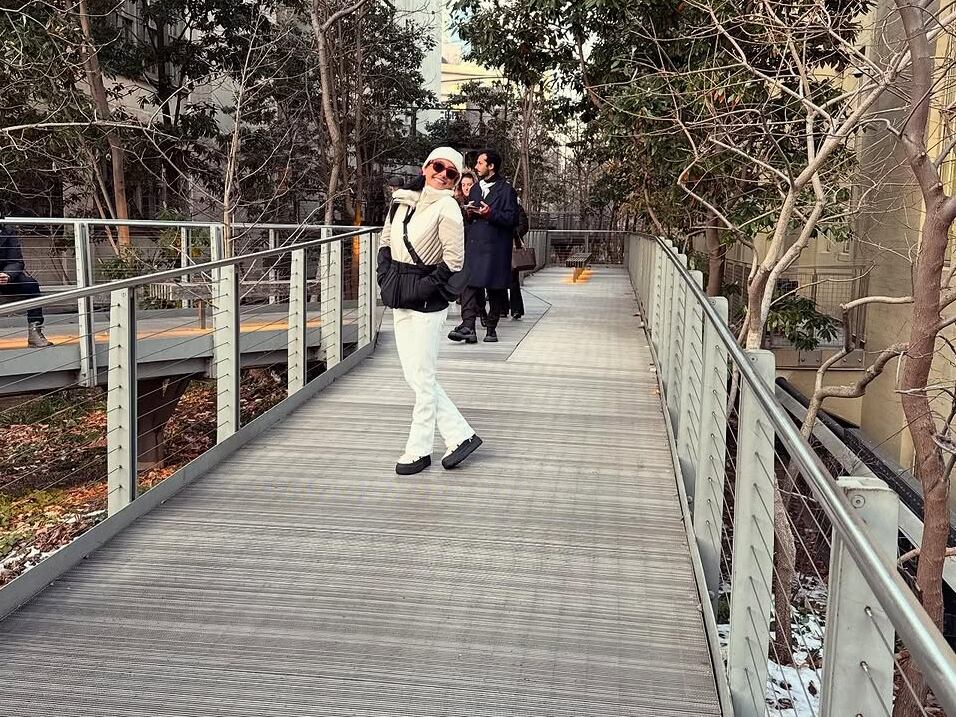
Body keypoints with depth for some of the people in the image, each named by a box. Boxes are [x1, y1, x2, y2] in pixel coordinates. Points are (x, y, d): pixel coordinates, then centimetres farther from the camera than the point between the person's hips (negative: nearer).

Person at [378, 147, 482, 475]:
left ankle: (419, 449, 14)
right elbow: (385, 241, 19)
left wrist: (426, 286, -16)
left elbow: (454, 260, -13)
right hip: (400, 301, 7)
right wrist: (385, 275, 6)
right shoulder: (402, 200, 10)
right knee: (414, 375, 10)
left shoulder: (446, 207, -9)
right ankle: (461, 435, 19)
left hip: (428, 302, -7)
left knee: (422, 377, 0)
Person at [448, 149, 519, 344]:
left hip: (496, 247, -5)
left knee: (495, 288, 3)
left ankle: (491, 328, 13)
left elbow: (512, 219, -8)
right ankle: (468, 327, -14)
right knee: (469, 284, -8)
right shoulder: (475, 189, 20)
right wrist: (469, 214, 5)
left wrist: (490, 214, -19)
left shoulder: (505, 189, -1)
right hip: (474, 245, 5)